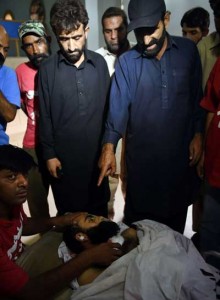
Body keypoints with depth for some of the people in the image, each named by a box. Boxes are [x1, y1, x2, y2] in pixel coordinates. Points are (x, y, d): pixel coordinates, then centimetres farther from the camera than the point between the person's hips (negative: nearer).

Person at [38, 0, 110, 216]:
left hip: (97, 152, 2)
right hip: (64, 155, -2)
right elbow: (45, 116, -2)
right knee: (68, 213, 13)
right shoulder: (47, 69, -5)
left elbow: (108, 106, 6)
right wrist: (49, 154, -3)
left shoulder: (100, 63, 1)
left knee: (99, 210, 16)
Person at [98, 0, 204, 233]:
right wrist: (109, 145, -26)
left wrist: (198, 135, 3)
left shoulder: (188, 50, -1)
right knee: (138, 214, 12)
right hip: (141, 153, -1)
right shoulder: (126, 61, -4)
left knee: (176, 210, 17)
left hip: (180, 151, 2)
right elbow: (118, 105, -14)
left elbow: (197, 97, 6)